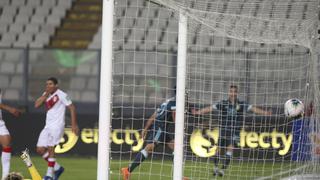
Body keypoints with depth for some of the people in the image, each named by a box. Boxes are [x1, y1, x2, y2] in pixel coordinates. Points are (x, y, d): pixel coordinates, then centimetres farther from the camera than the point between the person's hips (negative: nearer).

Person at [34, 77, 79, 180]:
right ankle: (57, 168, 17)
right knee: (40, 150, 3)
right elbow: (37, 105, 1)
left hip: (57, 126, -7)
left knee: (50, 148, -14)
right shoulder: (46, 95, 12)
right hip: (48, 126, 7)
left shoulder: (61, 95, -8)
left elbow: (72, 108, -8)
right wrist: (46, 94, -8)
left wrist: (74, 124, -10)